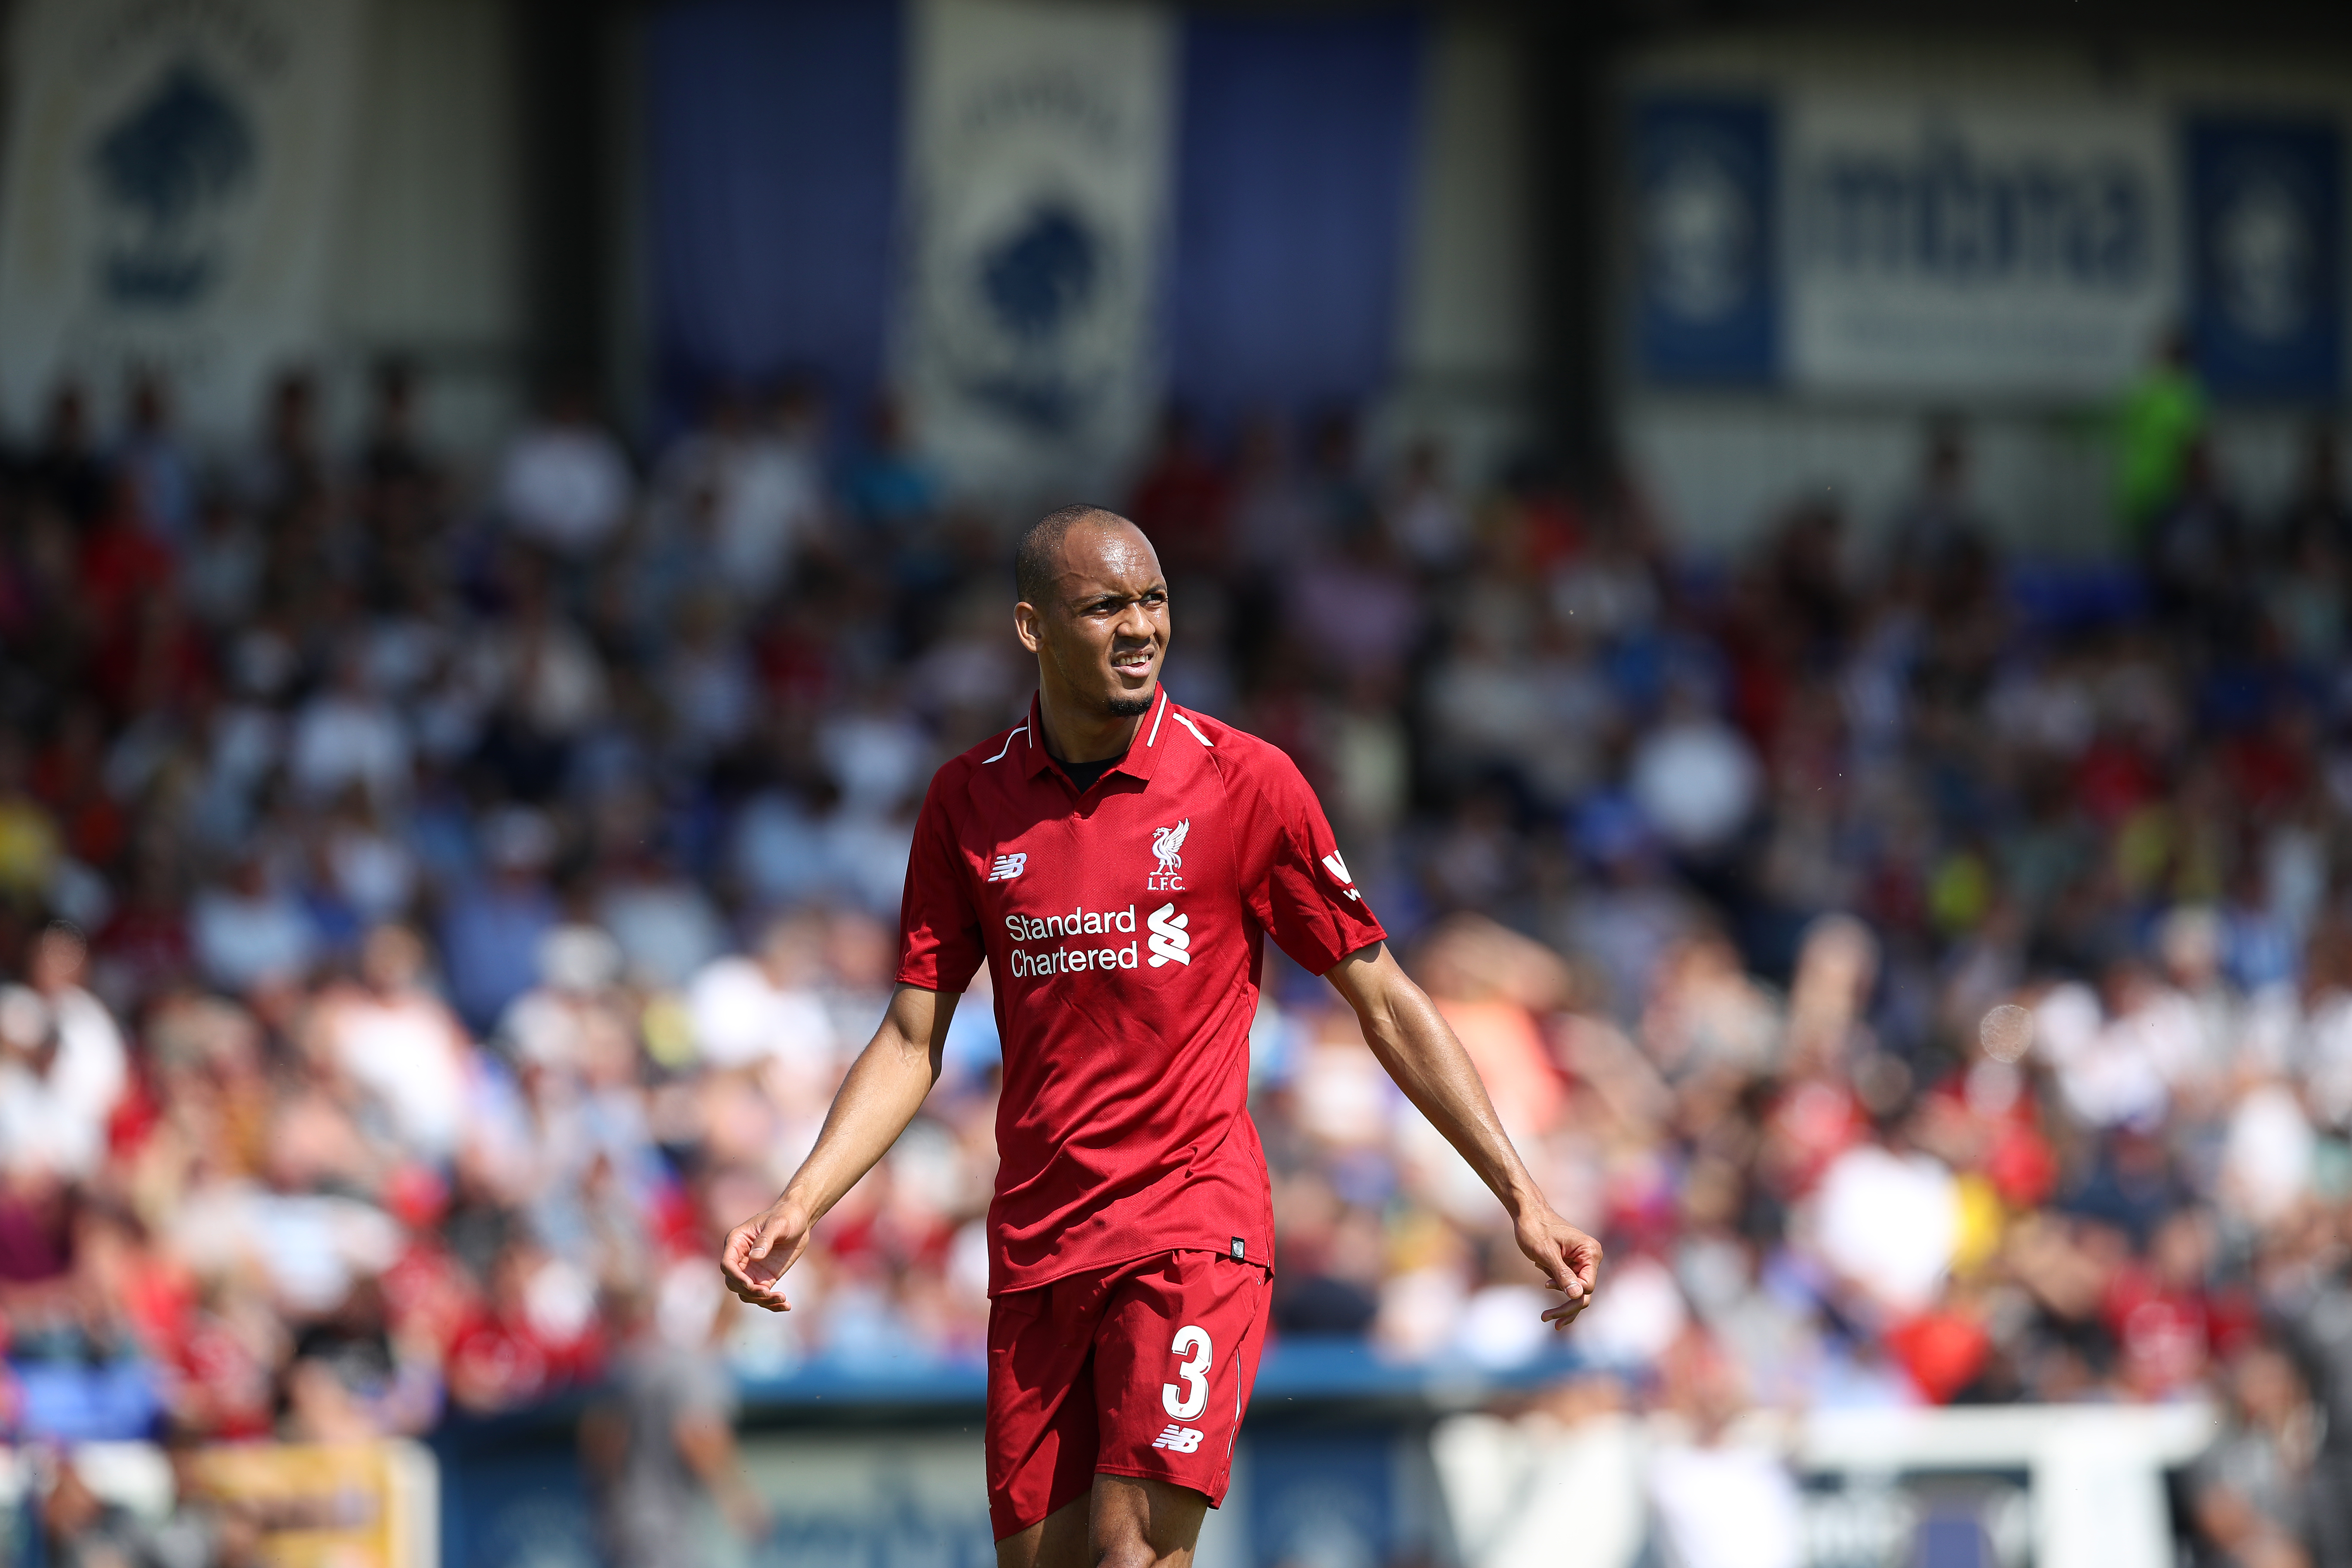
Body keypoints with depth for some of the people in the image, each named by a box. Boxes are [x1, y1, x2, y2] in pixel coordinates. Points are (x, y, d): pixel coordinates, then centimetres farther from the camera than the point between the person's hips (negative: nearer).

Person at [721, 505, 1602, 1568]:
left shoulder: (1246, 782, -4)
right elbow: (913, 1041, 8)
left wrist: (1520, 1199, -1)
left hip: (1195, 1230, -4)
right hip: (1035, 1240, 4)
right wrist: (798, 1206, -5)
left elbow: (1385, 1004, 2)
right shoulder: (969, 801, 4)